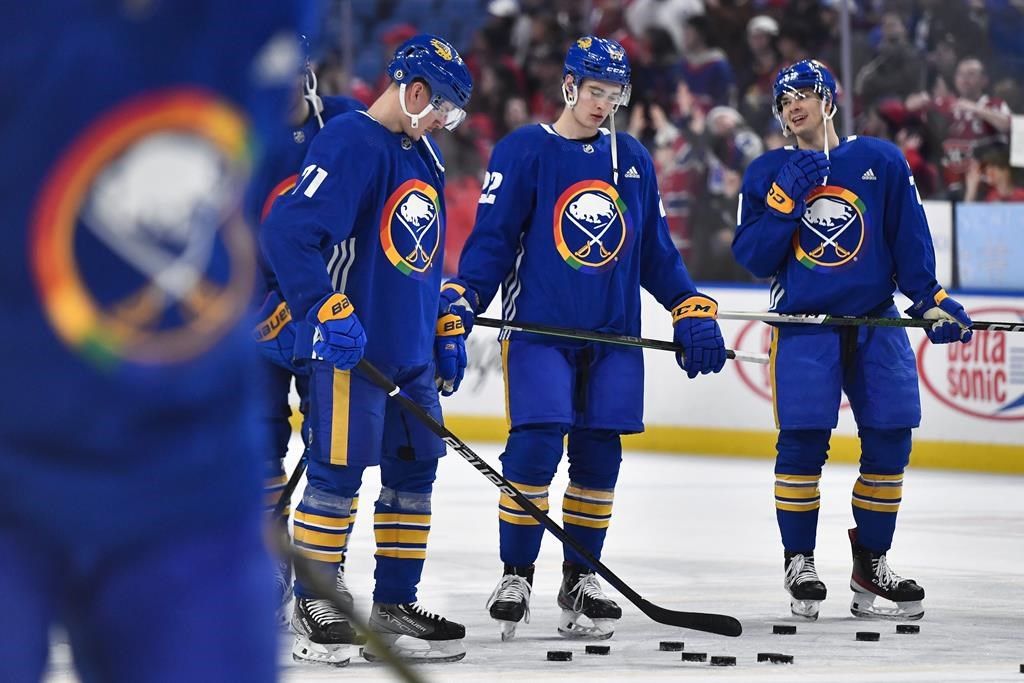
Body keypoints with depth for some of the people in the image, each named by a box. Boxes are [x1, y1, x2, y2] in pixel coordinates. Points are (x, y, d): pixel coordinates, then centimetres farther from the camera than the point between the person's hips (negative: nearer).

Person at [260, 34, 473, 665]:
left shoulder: (423, 155, 16)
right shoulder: (351, 142, -14)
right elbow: (287, 231, -22)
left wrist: (446, 329, 23)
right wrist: (327, 311, -26)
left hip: (410, 350, 9)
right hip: (350, 349, -9)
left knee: (415, 472, 11)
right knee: (340, 474, -5)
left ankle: (395, 607, 19)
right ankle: (314, 609, 5)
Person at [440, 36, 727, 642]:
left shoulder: (632, 160, 12)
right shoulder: (524, 151, -3)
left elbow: (656, 250, 17)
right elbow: (492, 239, -6)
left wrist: (693, 313, 10)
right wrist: (460, 300, -19)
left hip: (613, 335, 4)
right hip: (539, 326, -4)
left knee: (600, 455, 4)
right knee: (535, 448, -14)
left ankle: (581, 576, 18)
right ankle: (516, 574, 0)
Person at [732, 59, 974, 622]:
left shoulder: (881, 162, 4)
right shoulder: (768, 173, 5)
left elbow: (910, 240, 6)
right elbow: (754, 258, -2)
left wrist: (933, 301, -3)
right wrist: (785, 202, -13)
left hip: (875, 326, 1)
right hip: (803, 327, -1)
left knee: (890, 442, -1)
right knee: (802, 442, -10)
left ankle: (871, 564, 13)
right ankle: (799, 563, 4)